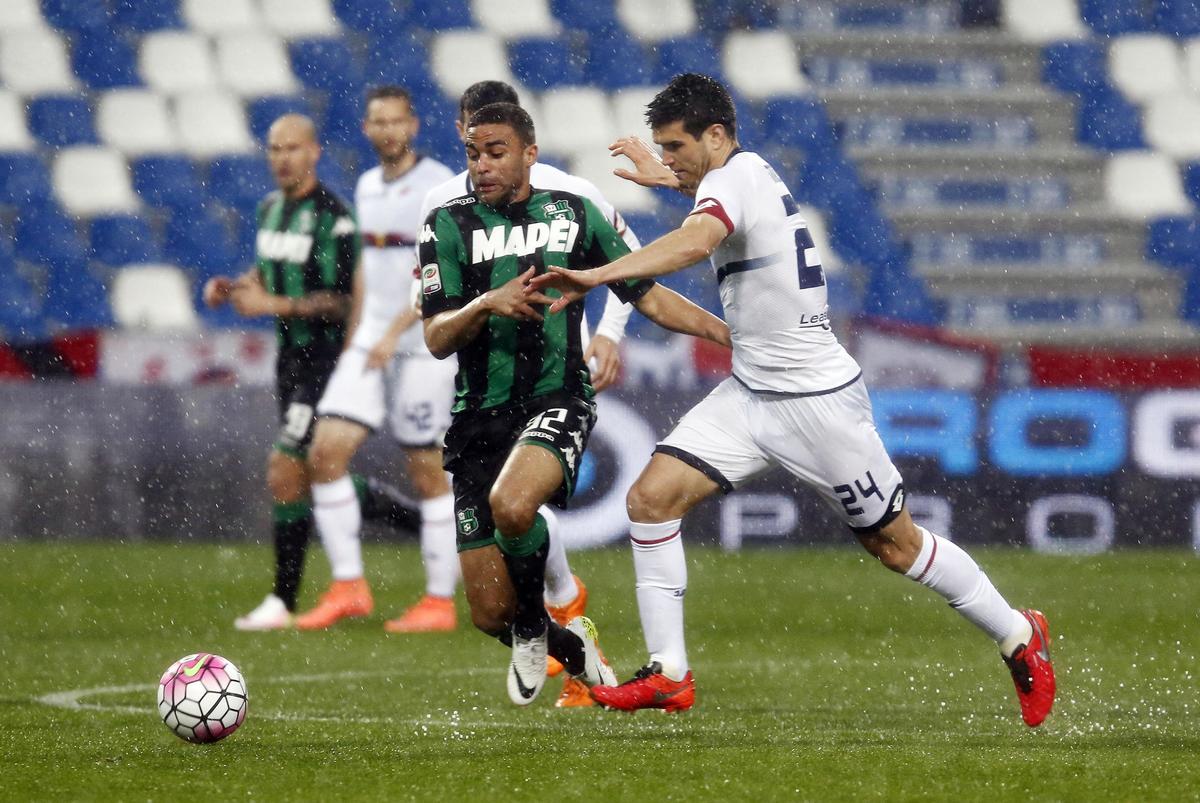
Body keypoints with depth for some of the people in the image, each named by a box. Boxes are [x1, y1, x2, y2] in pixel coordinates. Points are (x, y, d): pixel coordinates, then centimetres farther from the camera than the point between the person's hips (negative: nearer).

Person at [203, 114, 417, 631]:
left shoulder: (332, 217, -17)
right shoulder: (270, 209, 9)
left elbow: (346, 300, -19)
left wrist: (277, 305, -24)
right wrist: (233, 288, 4)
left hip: (325, 360, -9)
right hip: (290, 356, 9)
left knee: (284, 477, -10)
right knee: (320, 480, 14)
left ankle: (282, 603, -1)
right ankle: (418, 519, 32)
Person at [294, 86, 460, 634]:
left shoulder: (438, 185, -9)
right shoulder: (367, 186, 14)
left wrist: (395, 332, -23)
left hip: (423, 346, -7)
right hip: (370, 342, 7)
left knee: (428, 472, -2)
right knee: (326, 452, -6)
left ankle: (440, 600, 6)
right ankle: (347, 586, -1)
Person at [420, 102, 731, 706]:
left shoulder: (574, 214, 9)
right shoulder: (448, 225, 5)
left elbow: (650, 298, 15)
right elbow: (436, 338, -2)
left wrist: (733, 335, 6)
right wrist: (488, 303, -21)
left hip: (556, 402, -1)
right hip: (478, 419, 1)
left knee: (511, 505, -36)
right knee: (489, 615, -5)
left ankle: (533, 624, -4)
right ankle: (567, 645, 31)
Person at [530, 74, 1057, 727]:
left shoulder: (735, 176, -19)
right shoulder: (751, 173, 7)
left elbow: (694, 243, -42)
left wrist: (597, 275, -51)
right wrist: (671, 180, 38)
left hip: (818, 398, -9)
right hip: (749, 395, 9)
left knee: (894, 544, 3)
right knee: (651, 497, -8)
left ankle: (1019, 636, 23)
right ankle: (669, 676, -5)